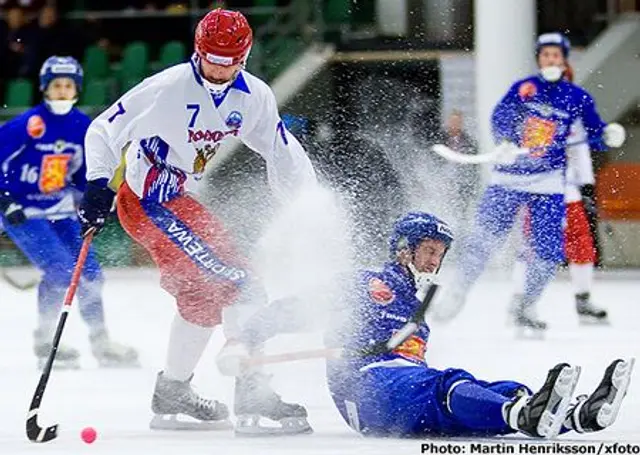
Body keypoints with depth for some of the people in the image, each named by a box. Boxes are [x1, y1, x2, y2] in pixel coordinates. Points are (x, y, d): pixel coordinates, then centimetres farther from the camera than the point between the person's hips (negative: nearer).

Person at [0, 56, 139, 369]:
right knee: (61, 272, -18)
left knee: (89, 273, 5)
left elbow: (82, 171, 13)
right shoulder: (28, 125, -19)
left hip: (59, 211, 6)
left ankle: (101, 343, 21)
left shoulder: (82, 127, -1)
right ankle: (45, 343, -1)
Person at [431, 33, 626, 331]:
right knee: (484, 237, -4)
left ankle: (525, 308, 13)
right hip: (509, 175, -1)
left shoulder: (577, 98, 4)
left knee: (548, 250, -6)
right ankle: (457, 293, 15)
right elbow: (500, 117, -9)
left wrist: (609, 136, -19)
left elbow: (594, 134, 4)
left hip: (548, 182, 1)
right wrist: (506, 143, -28)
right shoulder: (524, 88, 1)